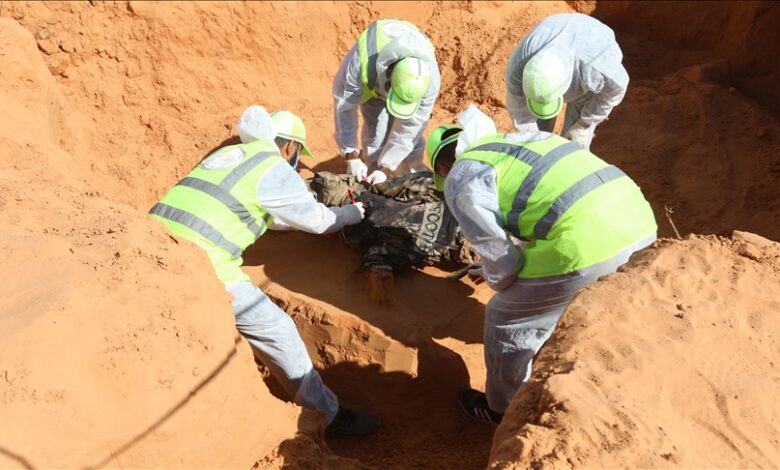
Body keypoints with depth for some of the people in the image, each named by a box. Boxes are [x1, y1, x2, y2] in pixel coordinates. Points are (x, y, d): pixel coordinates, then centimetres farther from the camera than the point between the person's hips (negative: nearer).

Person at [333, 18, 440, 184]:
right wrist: (352, 156, -33)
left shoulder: (430, 77, -40)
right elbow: (344, 108, -32)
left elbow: (408, 129, -31)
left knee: (412, 135, -9)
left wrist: (385, 168, -30)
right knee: (376, 132, -13)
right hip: (373, 79, -1)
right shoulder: (361, 63, -45)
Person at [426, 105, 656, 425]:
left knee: (507, 320, 15)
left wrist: (498, 281, 20)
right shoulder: (515, 141, 29)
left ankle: (503, 409, 36)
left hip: (587, 241, -8)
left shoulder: (462, 177, 5)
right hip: (637, 219, 9)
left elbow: (497, 251, -2)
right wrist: (494, 269, 41)